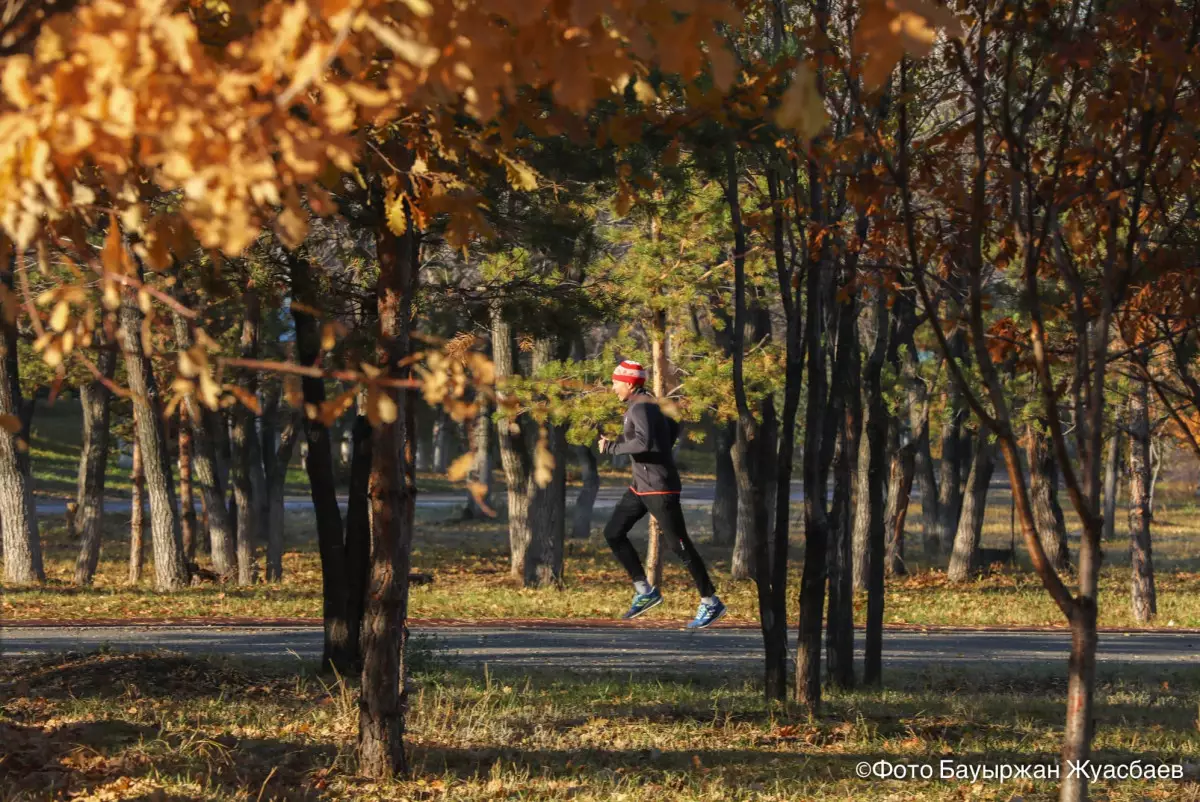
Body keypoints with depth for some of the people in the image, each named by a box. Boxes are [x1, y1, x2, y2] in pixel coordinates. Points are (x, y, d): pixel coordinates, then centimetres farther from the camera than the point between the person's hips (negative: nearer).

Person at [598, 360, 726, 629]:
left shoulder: (641, 408, -19)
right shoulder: (646, 404, 11)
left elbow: (644, 442, -36)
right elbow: (673, 428, 27)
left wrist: (612, 447, -24)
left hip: (659, 488, -10)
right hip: (641, 486, 10)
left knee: (679, 545, -5)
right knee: (613, 533, 8)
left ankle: (711, 603, 3)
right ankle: (645, 591, 12)